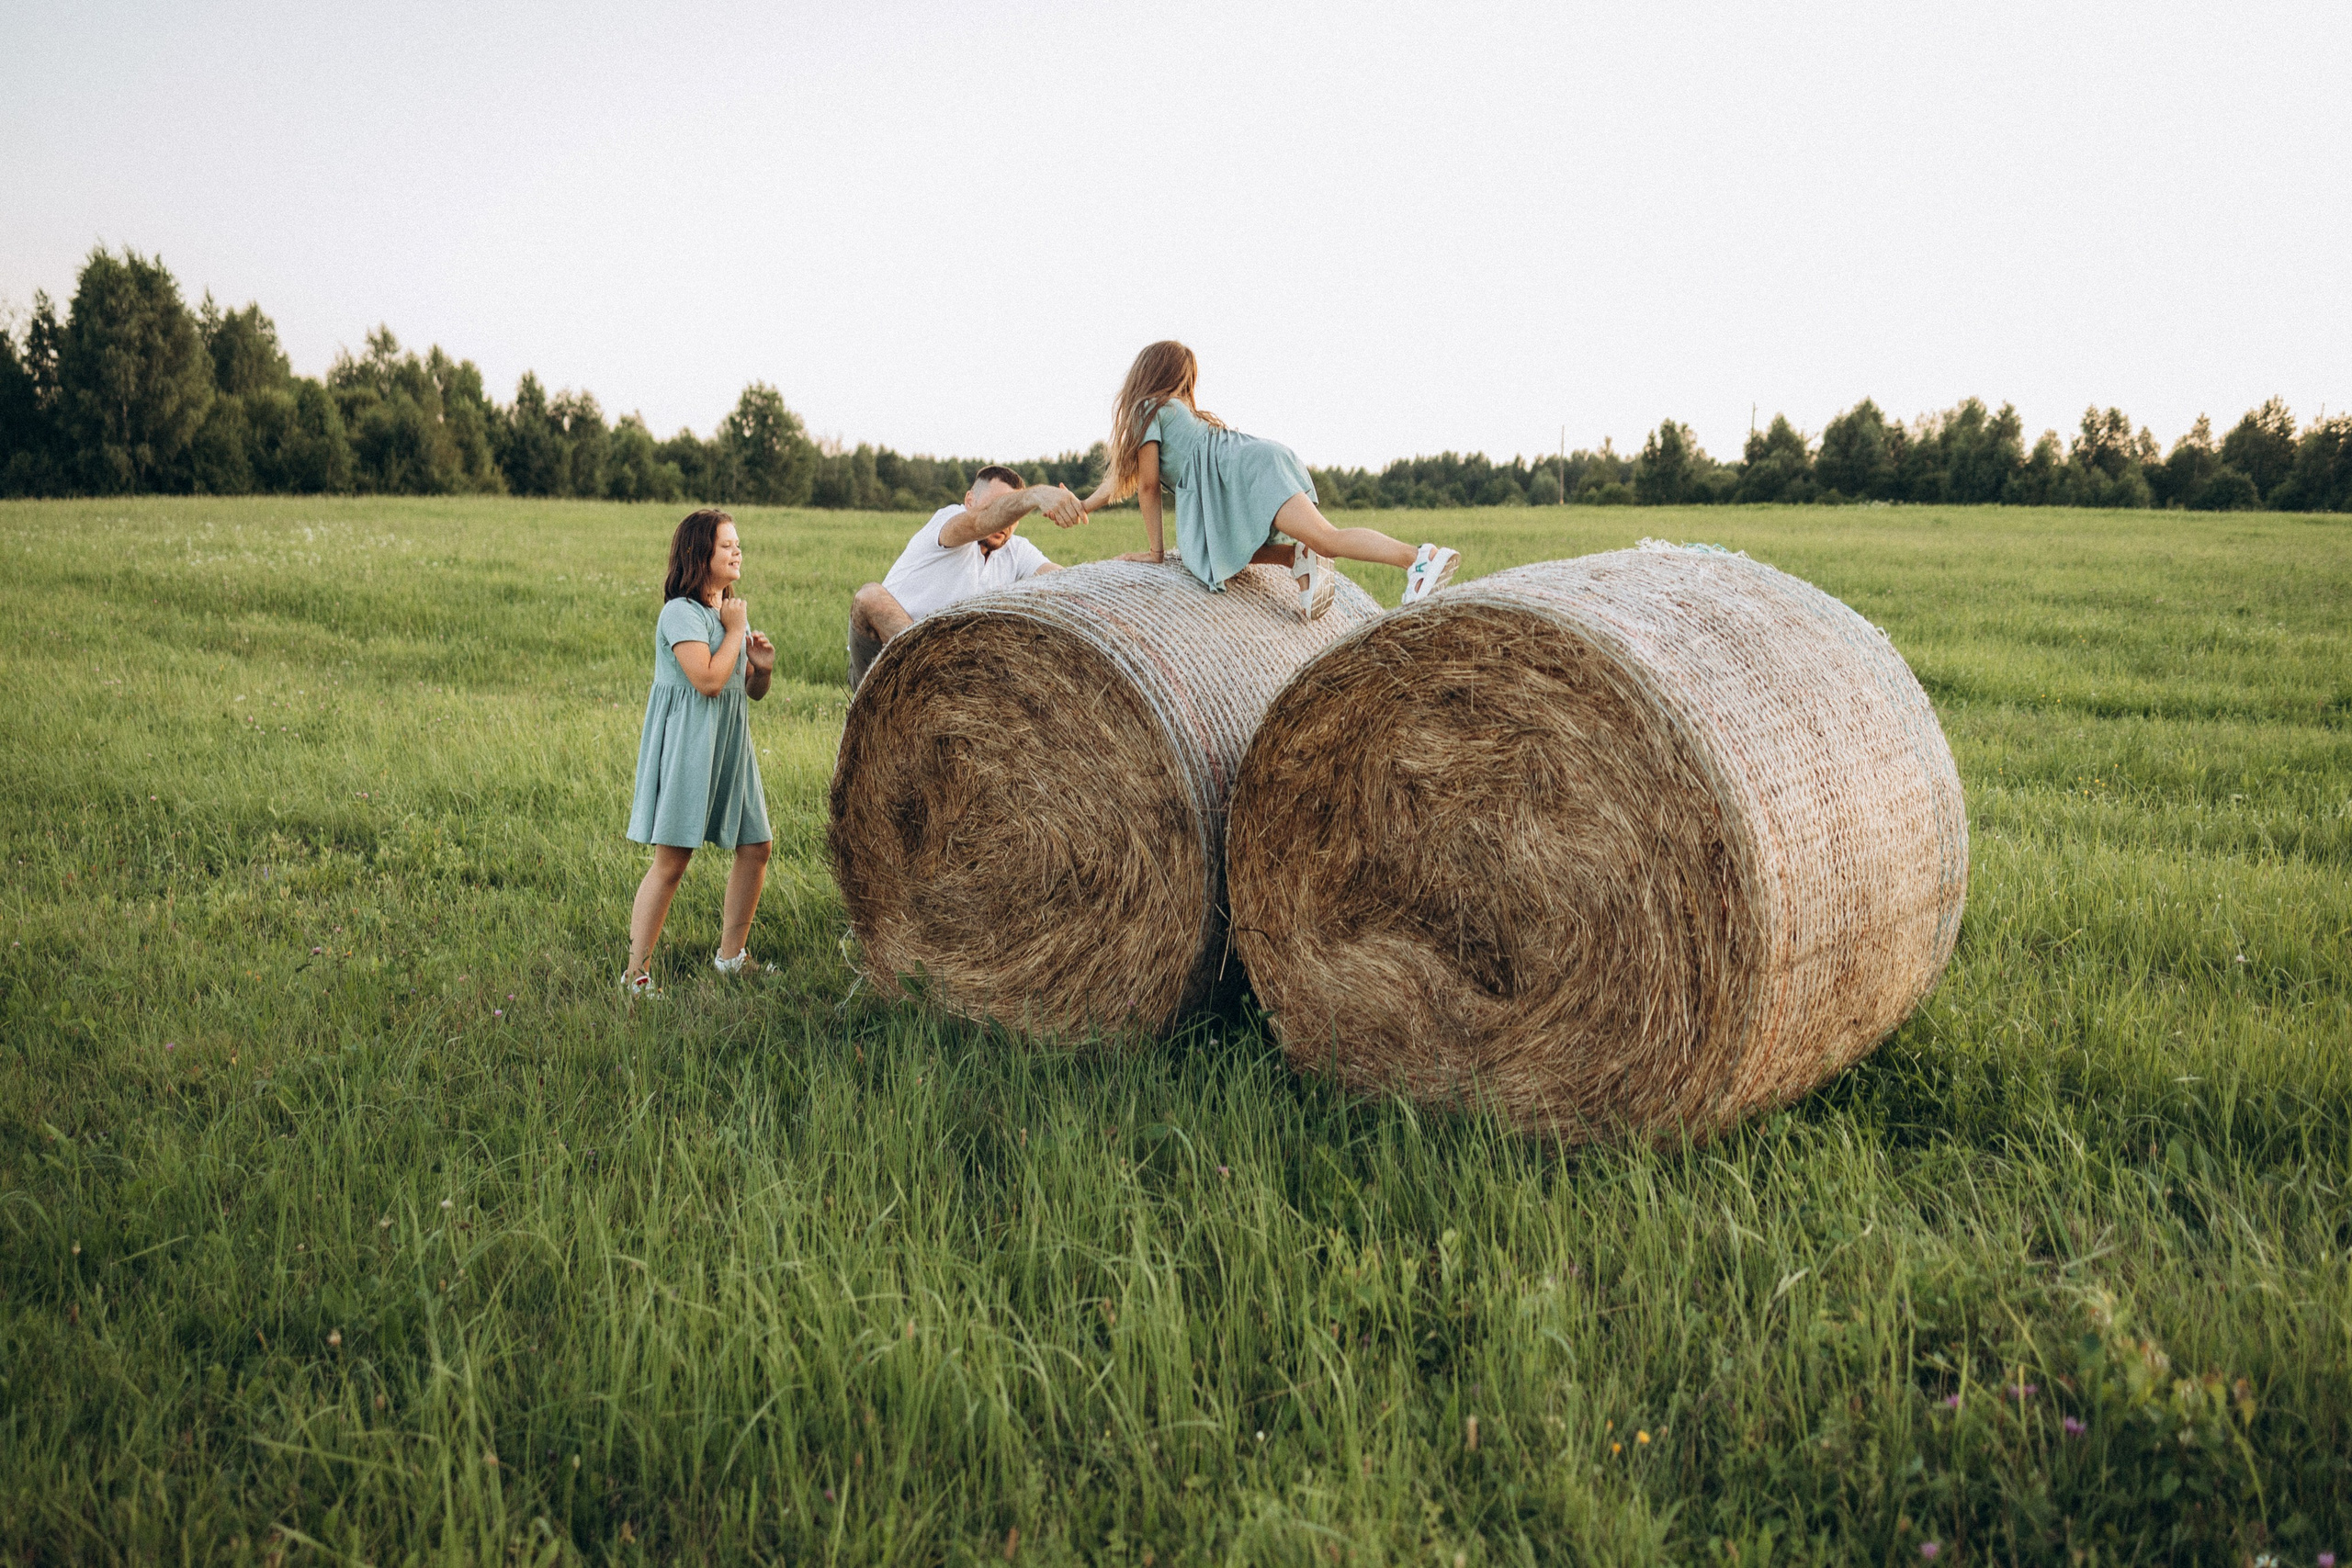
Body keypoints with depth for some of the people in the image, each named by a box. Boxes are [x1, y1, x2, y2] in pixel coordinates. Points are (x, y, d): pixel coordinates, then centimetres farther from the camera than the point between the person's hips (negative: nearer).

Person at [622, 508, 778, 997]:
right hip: (687, 744, -8)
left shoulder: (730, 611, 15)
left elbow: (753, 692, 19)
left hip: (730, 744, 8)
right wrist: (736, 630, -12)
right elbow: (708, 681, -23)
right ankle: (635, 974, -2)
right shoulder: (681, 612, -11)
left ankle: (730, 956, 22)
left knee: (755, 847, 8)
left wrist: (764, 667, -3)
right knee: (671, 860, -8)